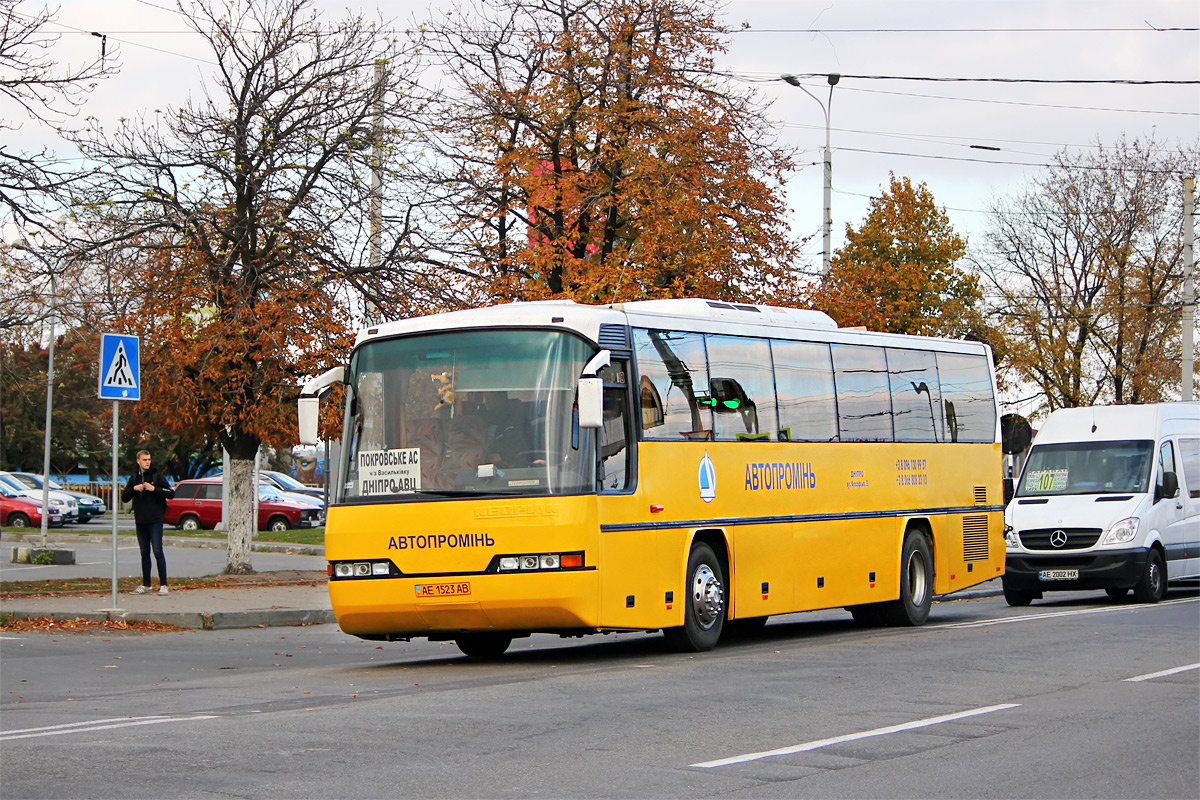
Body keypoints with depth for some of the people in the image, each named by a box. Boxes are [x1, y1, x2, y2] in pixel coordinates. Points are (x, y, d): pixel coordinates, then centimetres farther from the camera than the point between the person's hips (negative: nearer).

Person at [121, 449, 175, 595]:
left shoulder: (157, 475, -2)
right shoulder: (134, 477, 12)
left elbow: (171, 493, -7)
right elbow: (124, 498, 12)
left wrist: (154, 489, -18)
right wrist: (133, 489, -6)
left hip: (155, 521, -5)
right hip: (140, 521, 5)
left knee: (158, 551, -9)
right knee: (144, 553, 10)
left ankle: (163, 584, -7)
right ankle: (146, 585, 15)